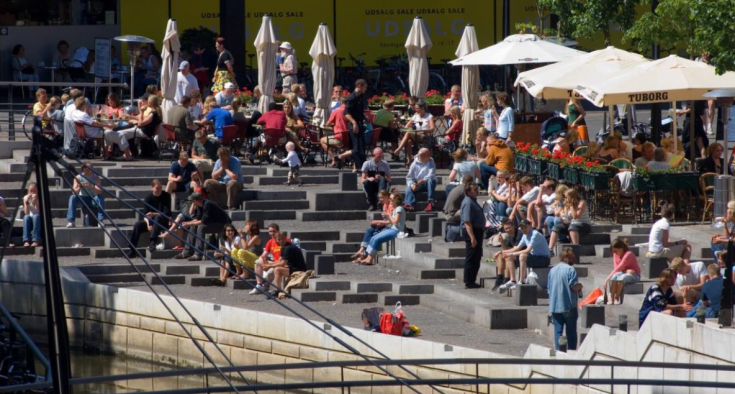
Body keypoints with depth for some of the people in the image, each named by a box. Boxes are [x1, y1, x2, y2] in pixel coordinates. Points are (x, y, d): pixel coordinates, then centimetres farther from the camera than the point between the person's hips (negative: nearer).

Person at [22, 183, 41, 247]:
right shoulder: (26, 198, 3)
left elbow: (40, 213, -14)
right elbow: (26, 213, -4)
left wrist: (36, 203, -26)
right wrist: (26, 203, -17)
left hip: (39, 220, -2)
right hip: (30, 221, 2)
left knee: (36, 216, -36)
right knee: (26, 217, -32)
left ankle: (36, 240, -43)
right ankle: (26, 241, -43)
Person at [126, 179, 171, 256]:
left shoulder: (166, 196, -8)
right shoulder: (149, 198, -2)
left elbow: (167, 213, -15)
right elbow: (145, 214, -5)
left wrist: (153, 214, -28)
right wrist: (148, 224, -25)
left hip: (163, 222, -3)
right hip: (151, 221, 3)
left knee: (157, 218, -37)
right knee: (137, 225, -23)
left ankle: (152, 243, -44)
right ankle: (132, 250, -22)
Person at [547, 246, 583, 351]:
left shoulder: (553, 270, 9)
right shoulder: (570, 270, -12)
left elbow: (549, 287, 14)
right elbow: (574, 286, -17)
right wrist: (580, 286, 5)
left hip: (554, 306, 5)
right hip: (569, 306, -5)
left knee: (558, 331, 7)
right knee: (571, 331, 4)